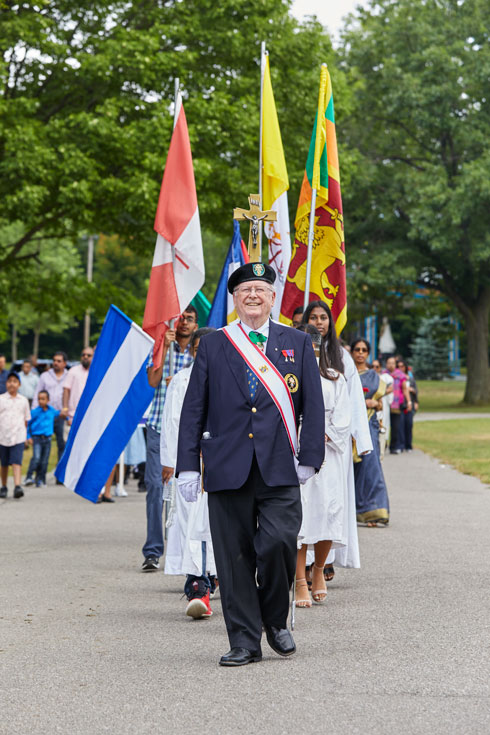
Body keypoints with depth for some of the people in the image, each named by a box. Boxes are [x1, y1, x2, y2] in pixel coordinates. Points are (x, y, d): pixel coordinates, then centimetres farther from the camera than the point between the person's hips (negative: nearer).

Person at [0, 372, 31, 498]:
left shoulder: (23, 401, 7)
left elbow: (26, 419, 15)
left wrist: (25, 435, 15)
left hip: (18, 437, 0)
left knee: (17, 462, -14)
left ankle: (17, 486, -23)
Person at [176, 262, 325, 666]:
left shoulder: (298, 344, 11)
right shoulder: (213, 346, 11)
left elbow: (313, 406, 9)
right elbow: (193, 409, 9)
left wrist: (309, 459, 0)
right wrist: (188, 465, 2)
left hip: (279, 468, -1)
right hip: (228, 467, 1)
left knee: (279, 541, -15)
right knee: (235, 555, 0)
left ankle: (276, 618, 10)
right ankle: (244, 640, 10)